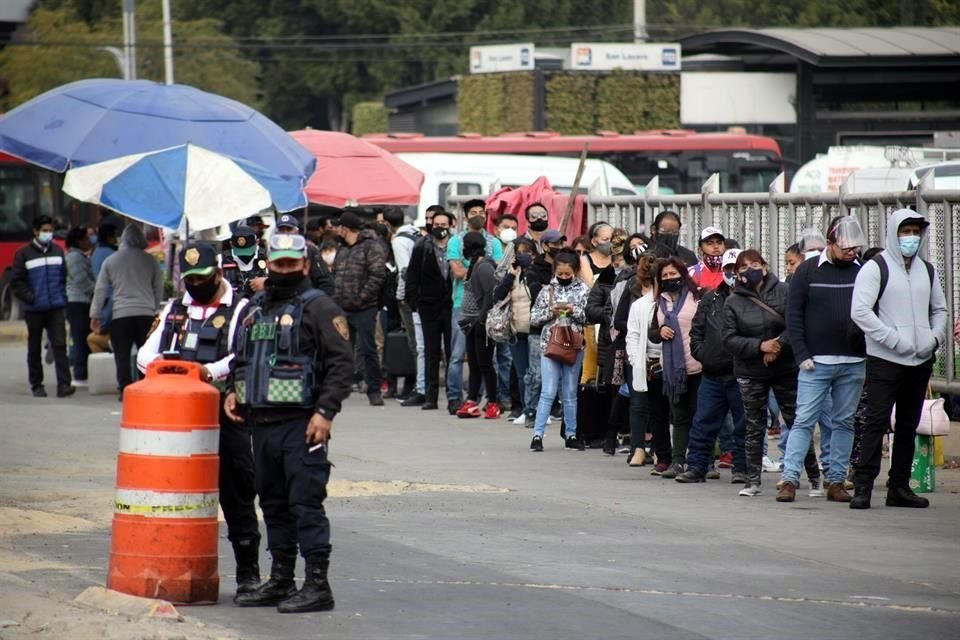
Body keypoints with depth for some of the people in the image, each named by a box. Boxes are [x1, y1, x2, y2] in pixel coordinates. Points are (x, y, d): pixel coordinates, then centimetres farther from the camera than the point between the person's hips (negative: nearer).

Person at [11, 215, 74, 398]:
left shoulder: (57, 251, 11)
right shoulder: (24, 254, -1)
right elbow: (16, 282, -3)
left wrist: (62, 297, 6)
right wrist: (31, 298, -13)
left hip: (56, 308, 2)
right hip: (34, 310, -2)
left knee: (60, 345, -11)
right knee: (34, 348, 8)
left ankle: (63, 384, -17)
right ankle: (36, 385, 17)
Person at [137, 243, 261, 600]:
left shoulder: (240, 310, 1)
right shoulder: (174, 310, 19)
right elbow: (146, 352, 15)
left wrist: (211, 372, -27)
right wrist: (155, 363, -9)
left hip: (225, 413, -5)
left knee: (236, 496, -2)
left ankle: (248, 572, 3)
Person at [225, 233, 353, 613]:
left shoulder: (318, 307, -5)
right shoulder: (255, 308, 18)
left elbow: (341, 363, -11)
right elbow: (241, 358, 29)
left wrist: (325, 412, -18)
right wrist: (233, 391, 10)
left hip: (303, 424, -8)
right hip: (262, 421, 8)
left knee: (306, 503, -9)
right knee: (273, 503, 14)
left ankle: (318, 585, -8)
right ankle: (281, 580, 22)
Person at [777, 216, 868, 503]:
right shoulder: (808, 271, 0)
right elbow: (793, 315, 0)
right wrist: (802, 355, -7)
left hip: (853, 363, 3)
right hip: (816, 362, -2)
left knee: (844, 423, 6)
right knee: (804, 421, -5)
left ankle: (836, 481, 11)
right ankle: (789, 479, -7)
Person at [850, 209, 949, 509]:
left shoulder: (926, 270, 14)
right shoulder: (875, 268, -5)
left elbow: (939, 310, 23)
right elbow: (860, 312, -13)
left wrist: (935, 338, 2)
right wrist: (895, 340, -17)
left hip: (920, 361, 6)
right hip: (884, 360, -6)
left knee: (908, 425, 9)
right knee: (876, 422, -8)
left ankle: (899, 487, 16)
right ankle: (863, 486, -7)